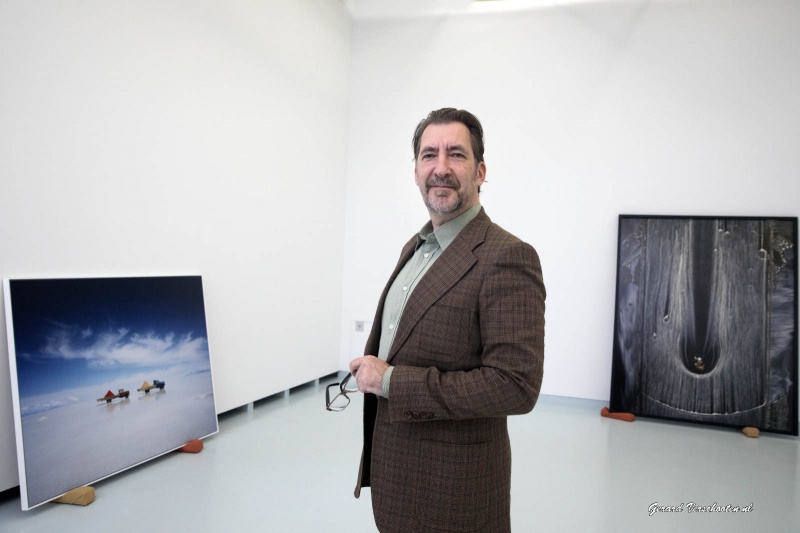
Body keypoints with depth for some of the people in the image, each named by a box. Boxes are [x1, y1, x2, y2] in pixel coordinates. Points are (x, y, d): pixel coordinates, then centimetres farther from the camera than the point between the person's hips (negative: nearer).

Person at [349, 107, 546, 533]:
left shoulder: (507, 257, -20)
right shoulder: (415, 247, 7)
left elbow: (516, 386, -26)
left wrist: (391, 380, -23)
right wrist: (368, 370, 2)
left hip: (452, 484, -7)